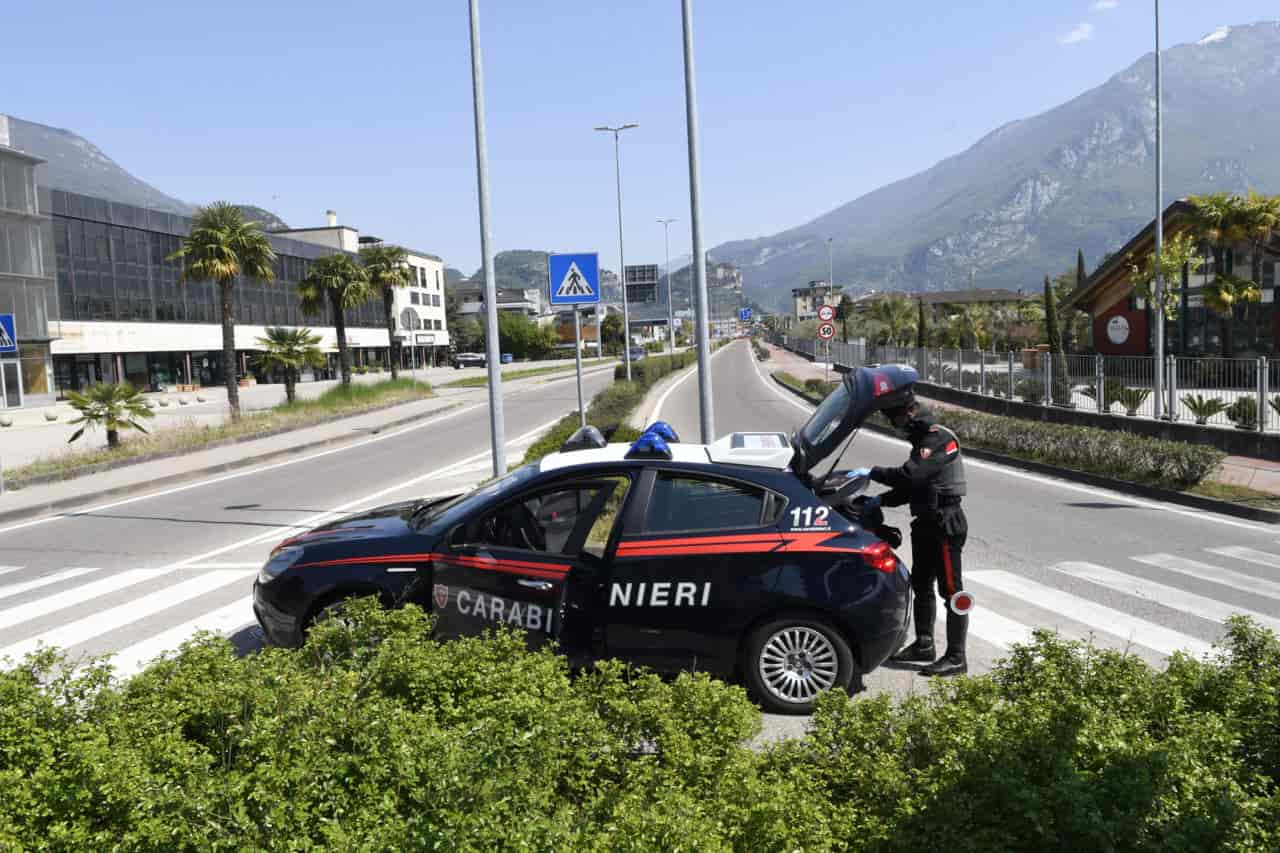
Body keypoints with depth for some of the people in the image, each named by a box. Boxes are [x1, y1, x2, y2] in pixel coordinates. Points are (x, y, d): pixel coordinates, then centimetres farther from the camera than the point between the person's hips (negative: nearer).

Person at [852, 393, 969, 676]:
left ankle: (956, 658, -1)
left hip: (946, 524, -11)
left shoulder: (939, 438, -18)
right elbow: (913, 485, 20)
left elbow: (910, 476, -28)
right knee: (920, 585, 18)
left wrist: (871, 472, -19)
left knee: (951, 590, -5)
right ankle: (924, 645, 30)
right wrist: (882, 499, 10)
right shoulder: (923, 438, 15)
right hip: (927, 524, 11)